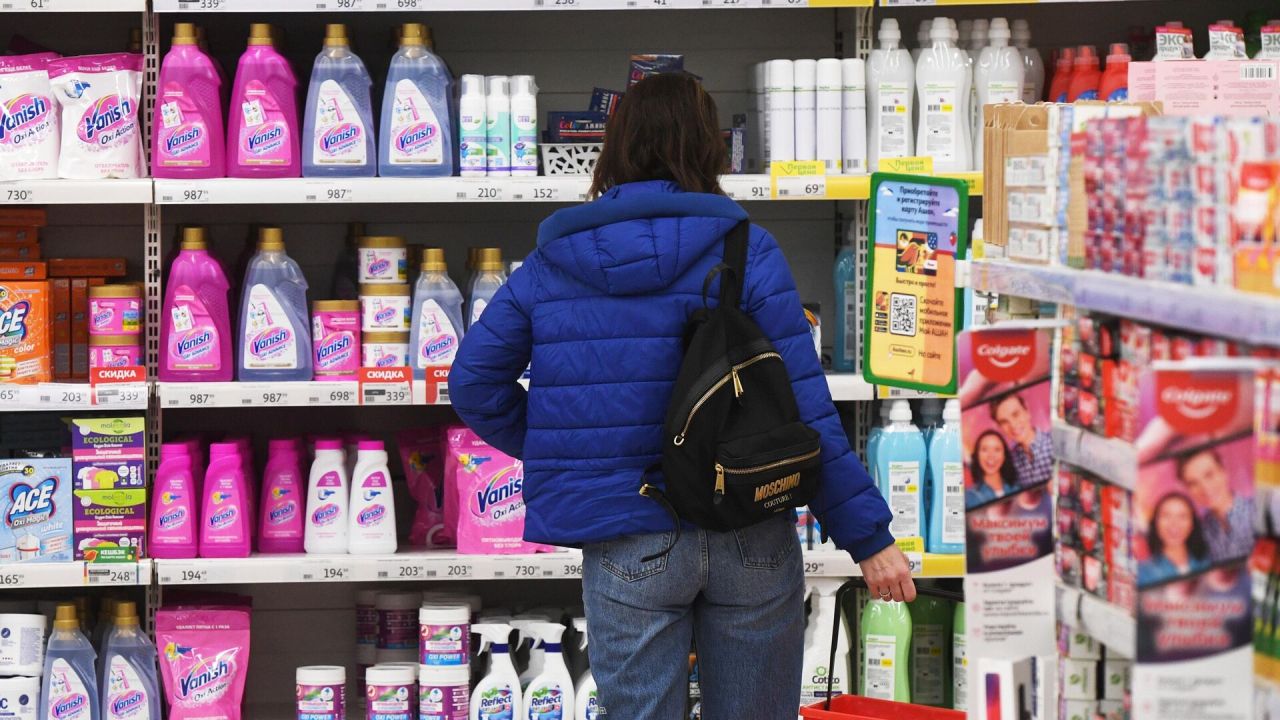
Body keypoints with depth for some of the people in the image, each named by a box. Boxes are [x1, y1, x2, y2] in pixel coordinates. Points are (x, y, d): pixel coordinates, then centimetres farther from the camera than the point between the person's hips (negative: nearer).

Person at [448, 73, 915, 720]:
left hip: (626, 550, 1)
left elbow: (474, 381, 3)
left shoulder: (551, 262, 2)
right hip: (749, 544, -1)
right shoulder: (744, 251, -6)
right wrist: (868, 535, -6)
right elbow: (803, 408, -10)